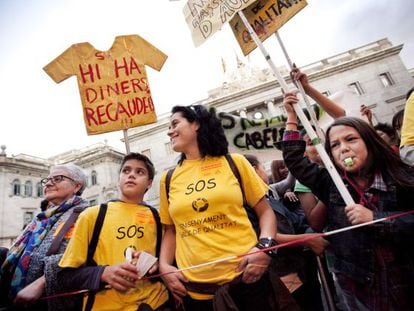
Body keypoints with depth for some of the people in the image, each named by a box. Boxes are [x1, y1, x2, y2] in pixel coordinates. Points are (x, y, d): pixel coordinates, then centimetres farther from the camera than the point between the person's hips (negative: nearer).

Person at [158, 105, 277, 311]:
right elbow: (170, 230, 12)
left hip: (245, 277, -1)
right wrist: (164, 265, -2)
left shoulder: (233, 162, -1)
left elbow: (265, 212, 2)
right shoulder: (168, 179, 5)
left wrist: (264, 246, -13)